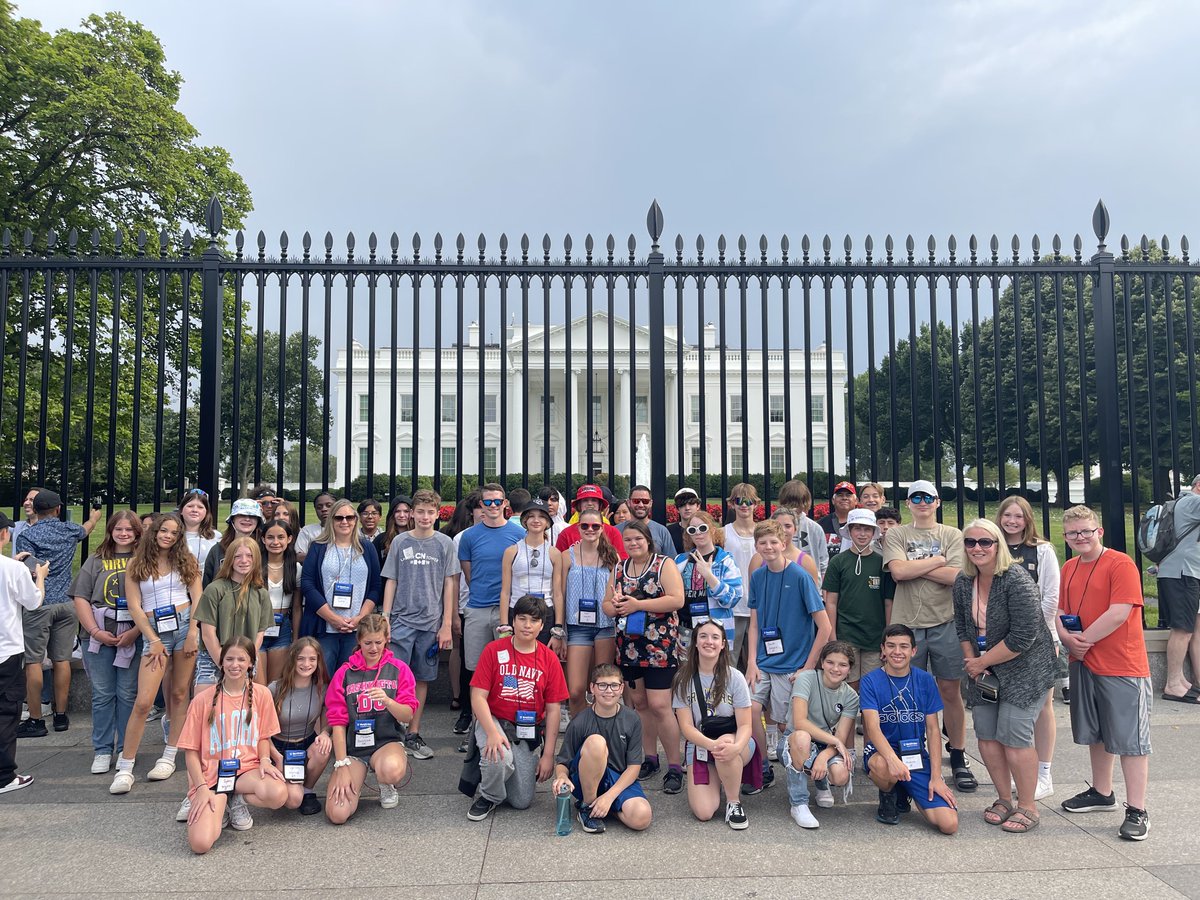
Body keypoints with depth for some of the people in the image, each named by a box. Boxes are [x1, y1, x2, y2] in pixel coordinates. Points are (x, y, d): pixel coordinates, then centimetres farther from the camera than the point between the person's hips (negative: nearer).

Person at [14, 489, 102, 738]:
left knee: (33, 661, 0)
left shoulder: (28, 535, -7)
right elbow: (85, 529, 32)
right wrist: (94, 518, 54)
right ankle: (61, 715, 13)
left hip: (39, 604, -4)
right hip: (67, 603, 4)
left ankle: (35, 721, 1)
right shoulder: (70, 530, 8)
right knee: (62, 659, 8)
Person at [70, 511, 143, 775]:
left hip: (133, 637, -2)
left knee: (128, 694, 3)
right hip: (99, 637, 2)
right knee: (102, 694, 7)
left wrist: (135, 632, -14)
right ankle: (102, 751, 18)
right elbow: (81, 598, 5)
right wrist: (95, 631, -6)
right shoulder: (96, 561, 9)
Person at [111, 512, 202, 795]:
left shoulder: (186, 561, 8)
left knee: (179, 693, 4)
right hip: (154, 632, -1)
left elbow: (197, 598, 3)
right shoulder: (135, 564, 5)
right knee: (143, 702, -7)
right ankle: (124, 768, 2)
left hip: (185, 625, 1)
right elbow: (134, 606, 0)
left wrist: (192, 634, -7)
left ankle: (169, 757, 15)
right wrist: (154, 640, -5)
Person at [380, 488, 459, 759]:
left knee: (422, 679, 8)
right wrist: (385, 618, 0)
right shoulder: (400, 542, 4)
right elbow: (391, 582, 7)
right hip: (401, 620, 0)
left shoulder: (445, 544, 2)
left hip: (430, 622, 1)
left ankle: (413, 735, 18)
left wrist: (447, 624, -1)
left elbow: (449, 584, 3)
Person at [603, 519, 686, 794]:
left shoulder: (664, 564, -5)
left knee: (659, 706, -10)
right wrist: (616, 606, -10)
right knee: (639, 702, 13)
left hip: (659, 645, -6)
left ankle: (675, 766, 1)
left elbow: (677, 599, -16)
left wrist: (637, 604, -18)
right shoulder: (619, 568, 12)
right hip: (628, 645, 6)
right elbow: (607, 604, 14)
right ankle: (650, 758, 27)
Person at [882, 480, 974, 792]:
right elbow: (898, 571, -11)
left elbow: (956, 576, -9)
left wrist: (915, 567, -9)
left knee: (951, 690, 5)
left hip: (944, 623, 0)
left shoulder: (953, 535, 5)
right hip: (907, 624, 0)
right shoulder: (896, 535, 6)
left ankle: (958, 758, 18)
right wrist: (937, 561, -7)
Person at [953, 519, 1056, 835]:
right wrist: (971, 661, -3)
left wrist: (982, 662, -16)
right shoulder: (963, 582, 1)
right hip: (984, 671, 7)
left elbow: (1024, 636, -24)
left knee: (1014, 737, -7)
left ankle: (1027, 807, 12)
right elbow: (962, 626, 11)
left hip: (1024, 669, -7)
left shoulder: (1016, 580, -21)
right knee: (986, 735, 8)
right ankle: (1004, 800, 26)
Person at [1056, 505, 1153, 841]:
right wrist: (1067, 637, -8)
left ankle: (1137, 811, 8)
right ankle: (1101, 793, 35)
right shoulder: (1068, 568, 9)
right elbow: (1062, 611, 12)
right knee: (1096, 734, 19)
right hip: (1084, 663, 7)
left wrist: (1084, 639, -15)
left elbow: (1119, 613, -21)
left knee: (1130, 738, 0)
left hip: (1123, 666, -7)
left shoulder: (1121, 564, -14)